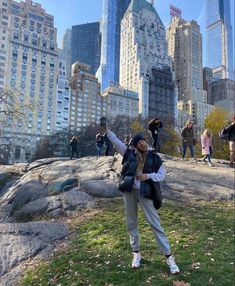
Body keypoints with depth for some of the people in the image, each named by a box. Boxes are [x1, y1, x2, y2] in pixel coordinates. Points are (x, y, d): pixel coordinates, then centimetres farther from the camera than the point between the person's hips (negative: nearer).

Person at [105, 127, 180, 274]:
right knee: (131, 223, 12)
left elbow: (162, 174, 2)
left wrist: (149, 176, -14)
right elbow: (115, 141, 4)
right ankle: (136, 252, 31)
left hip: (145, 192, -2)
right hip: (130, 191, 2)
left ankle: (169, 256, 11)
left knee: (155, 224, 0)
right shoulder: (130, 153, 3)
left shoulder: (154, 157, 1)